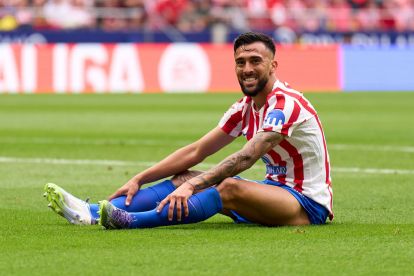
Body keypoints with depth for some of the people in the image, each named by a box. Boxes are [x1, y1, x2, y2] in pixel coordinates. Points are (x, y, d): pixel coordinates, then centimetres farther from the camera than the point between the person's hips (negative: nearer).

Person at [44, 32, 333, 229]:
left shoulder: (286, 103, -18)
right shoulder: (244, 108, 9)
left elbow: (247, 157, -32)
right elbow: (195, 152, 9)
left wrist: (192, 186, -40)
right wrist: (138, 180, 1)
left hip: (309, 202, -9)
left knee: (230, 187, -35)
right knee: (185, 177, -4)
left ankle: (133, 221, -45)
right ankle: (95, 212, -15)